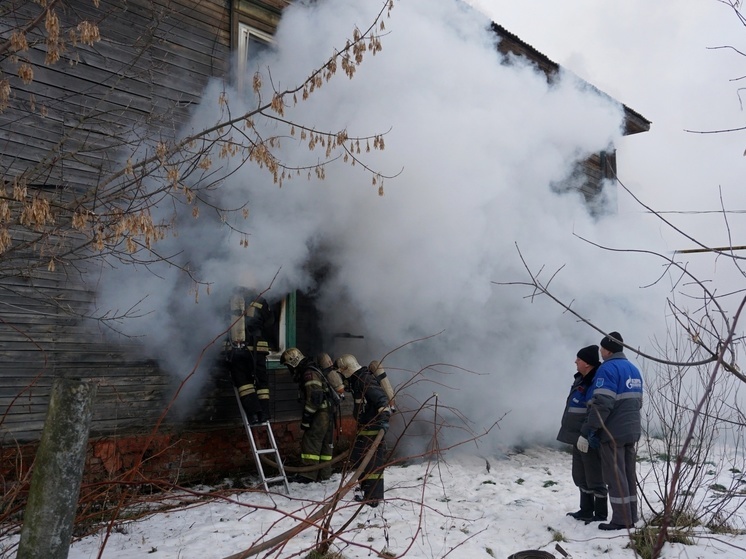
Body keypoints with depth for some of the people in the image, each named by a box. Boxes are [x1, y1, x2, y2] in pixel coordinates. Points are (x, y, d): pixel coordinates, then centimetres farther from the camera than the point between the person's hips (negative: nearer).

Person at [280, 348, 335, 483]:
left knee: (310, 441, -7)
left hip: (320, 414, -10)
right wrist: (307, 417, 20)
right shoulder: (309, 371, 19)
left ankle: (309, 474, -5)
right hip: (326, 413, 10)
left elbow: (314, 398, -23)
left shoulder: (309, 373, -15)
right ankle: (324, 473, 17)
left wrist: (306, 418, -18)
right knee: (324, 442, 12)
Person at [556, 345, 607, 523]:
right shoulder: (581, 379, 13)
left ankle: (600, 514, 14)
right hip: (578, 437, 10)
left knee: (594, 477, 2)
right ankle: (586, 510, 30)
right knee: (580, 476, 18)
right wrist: (569, 432, 25)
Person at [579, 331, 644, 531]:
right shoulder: (634, 369, 13)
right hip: (632, 430, 8)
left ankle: (621, 520, 2)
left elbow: (602, 405, -22)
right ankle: (631, 517, 18)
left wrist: (586, 433, -19)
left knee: (615, 476, -1)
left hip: (614, 432, -8)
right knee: (629, 474, 13)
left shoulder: (608, 369, -15)